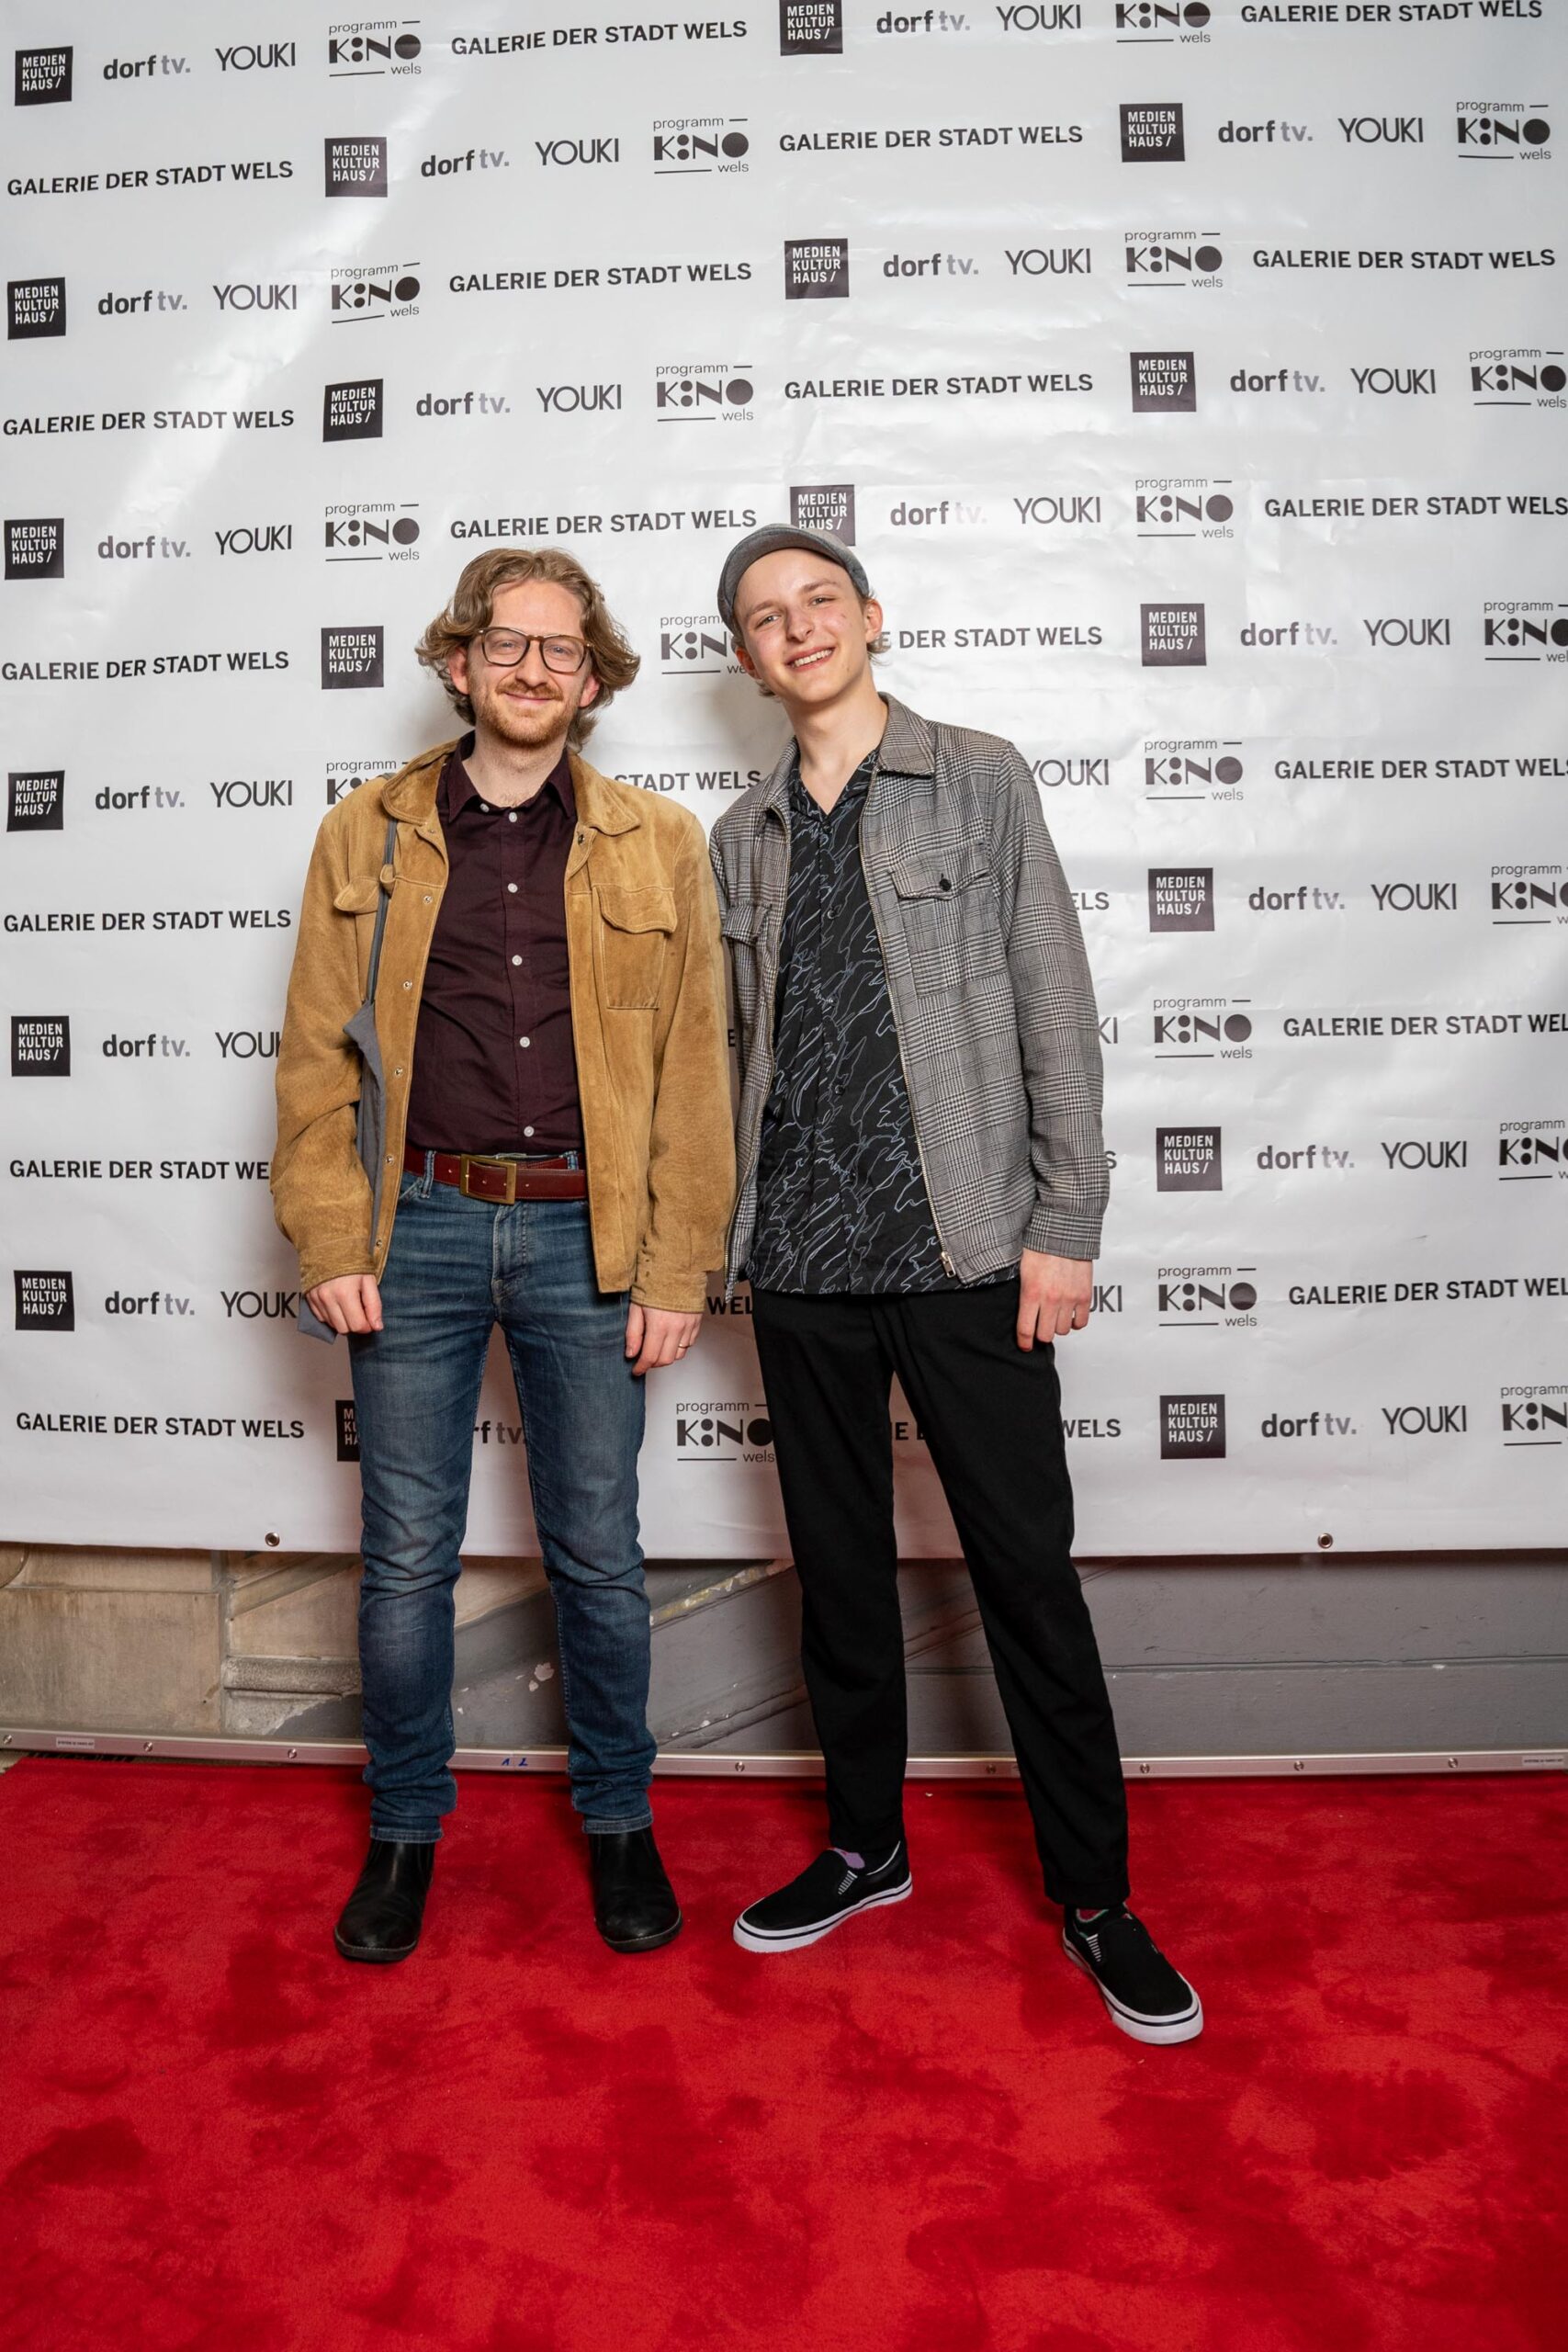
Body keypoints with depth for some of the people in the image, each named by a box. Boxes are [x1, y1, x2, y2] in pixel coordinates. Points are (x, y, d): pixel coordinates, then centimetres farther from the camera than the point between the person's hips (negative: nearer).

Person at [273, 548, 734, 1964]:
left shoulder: (658, 847, 5)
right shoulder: (367, 836, 7)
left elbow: (694, 1071, 3)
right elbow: (316, 1055, 6)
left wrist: (676, 1270, -3)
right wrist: (331, 1241, -3)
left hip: (584, 1237, 0)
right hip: (419, 1228, 1)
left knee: (599, 1557, 9)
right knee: (407, 1557, 9)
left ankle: (618, 1821, 30)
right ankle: (405, 1831, 30)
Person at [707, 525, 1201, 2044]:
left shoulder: (980, 781, 2)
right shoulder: (743, 837, 13)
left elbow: (1055, 1009, -2)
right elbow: (739, 1048, 14)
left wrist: (1064, 1223, -8)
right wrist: (723, 1237, 9)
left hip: (962, 1249, -4)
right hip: (801, 1260, 4)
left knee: (1028, 1569, 2)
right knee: (838, 1567, 13)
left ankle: (1094, 1896, 18)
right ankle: (866, 1845, 32)